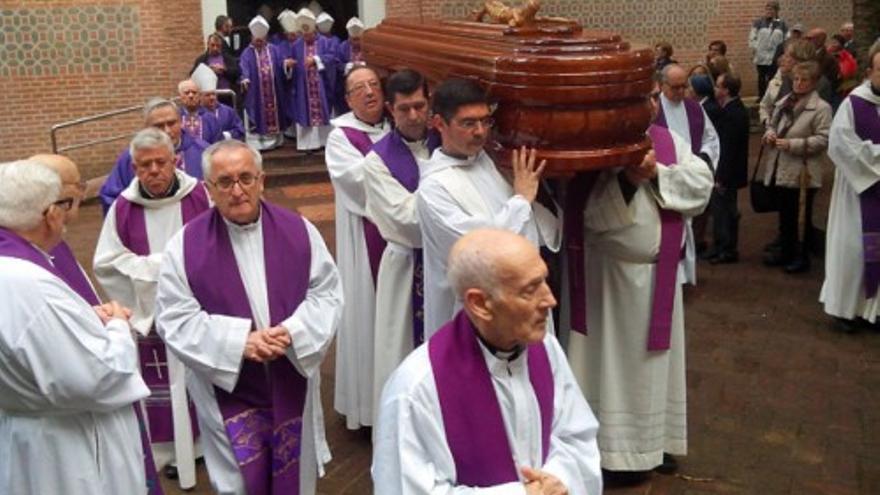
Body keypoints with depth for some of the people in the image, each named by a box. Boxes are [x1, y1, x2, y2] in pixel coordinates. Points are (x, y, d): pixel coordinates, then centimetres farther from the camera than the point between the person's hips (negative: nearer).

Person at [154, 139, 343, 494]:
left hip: (293, 384, 2)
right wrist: (238, 341, -23)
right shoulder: (185, 245, -10)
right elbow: (174, 319, -11)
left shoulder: (298, 231, -4)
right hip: (228, 390, -2)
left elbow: (327, 293, -1)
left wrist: (293, 331, -19)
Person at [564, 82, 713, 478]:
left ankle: (654, 440, 33)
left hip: (661, 272, 6)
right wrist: (628, 179, -32)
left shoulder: (667, 140, 5)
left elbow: (702, 184, -6)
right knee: (618, 358, 4)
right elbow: (592, 214, -20)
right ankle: (616, 448, 17)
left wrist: (657, 174, -18)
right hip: (615, 273, -6)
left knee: (653, 356, 17)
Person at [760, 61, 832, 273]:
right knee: (785, 214, 17)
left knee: (802, 217, 4)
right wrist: (770, 133, -1)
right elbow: (771, 124, 23)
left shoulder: (821, 108, -11)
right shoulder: (783, 102, 11)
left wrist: (793, 144, -22)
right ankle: (786, 251, 30)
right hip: (779, 169, 7)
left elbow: (823, 139, -17)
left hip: (802, 172, -7)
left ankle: (803, 256, 16)